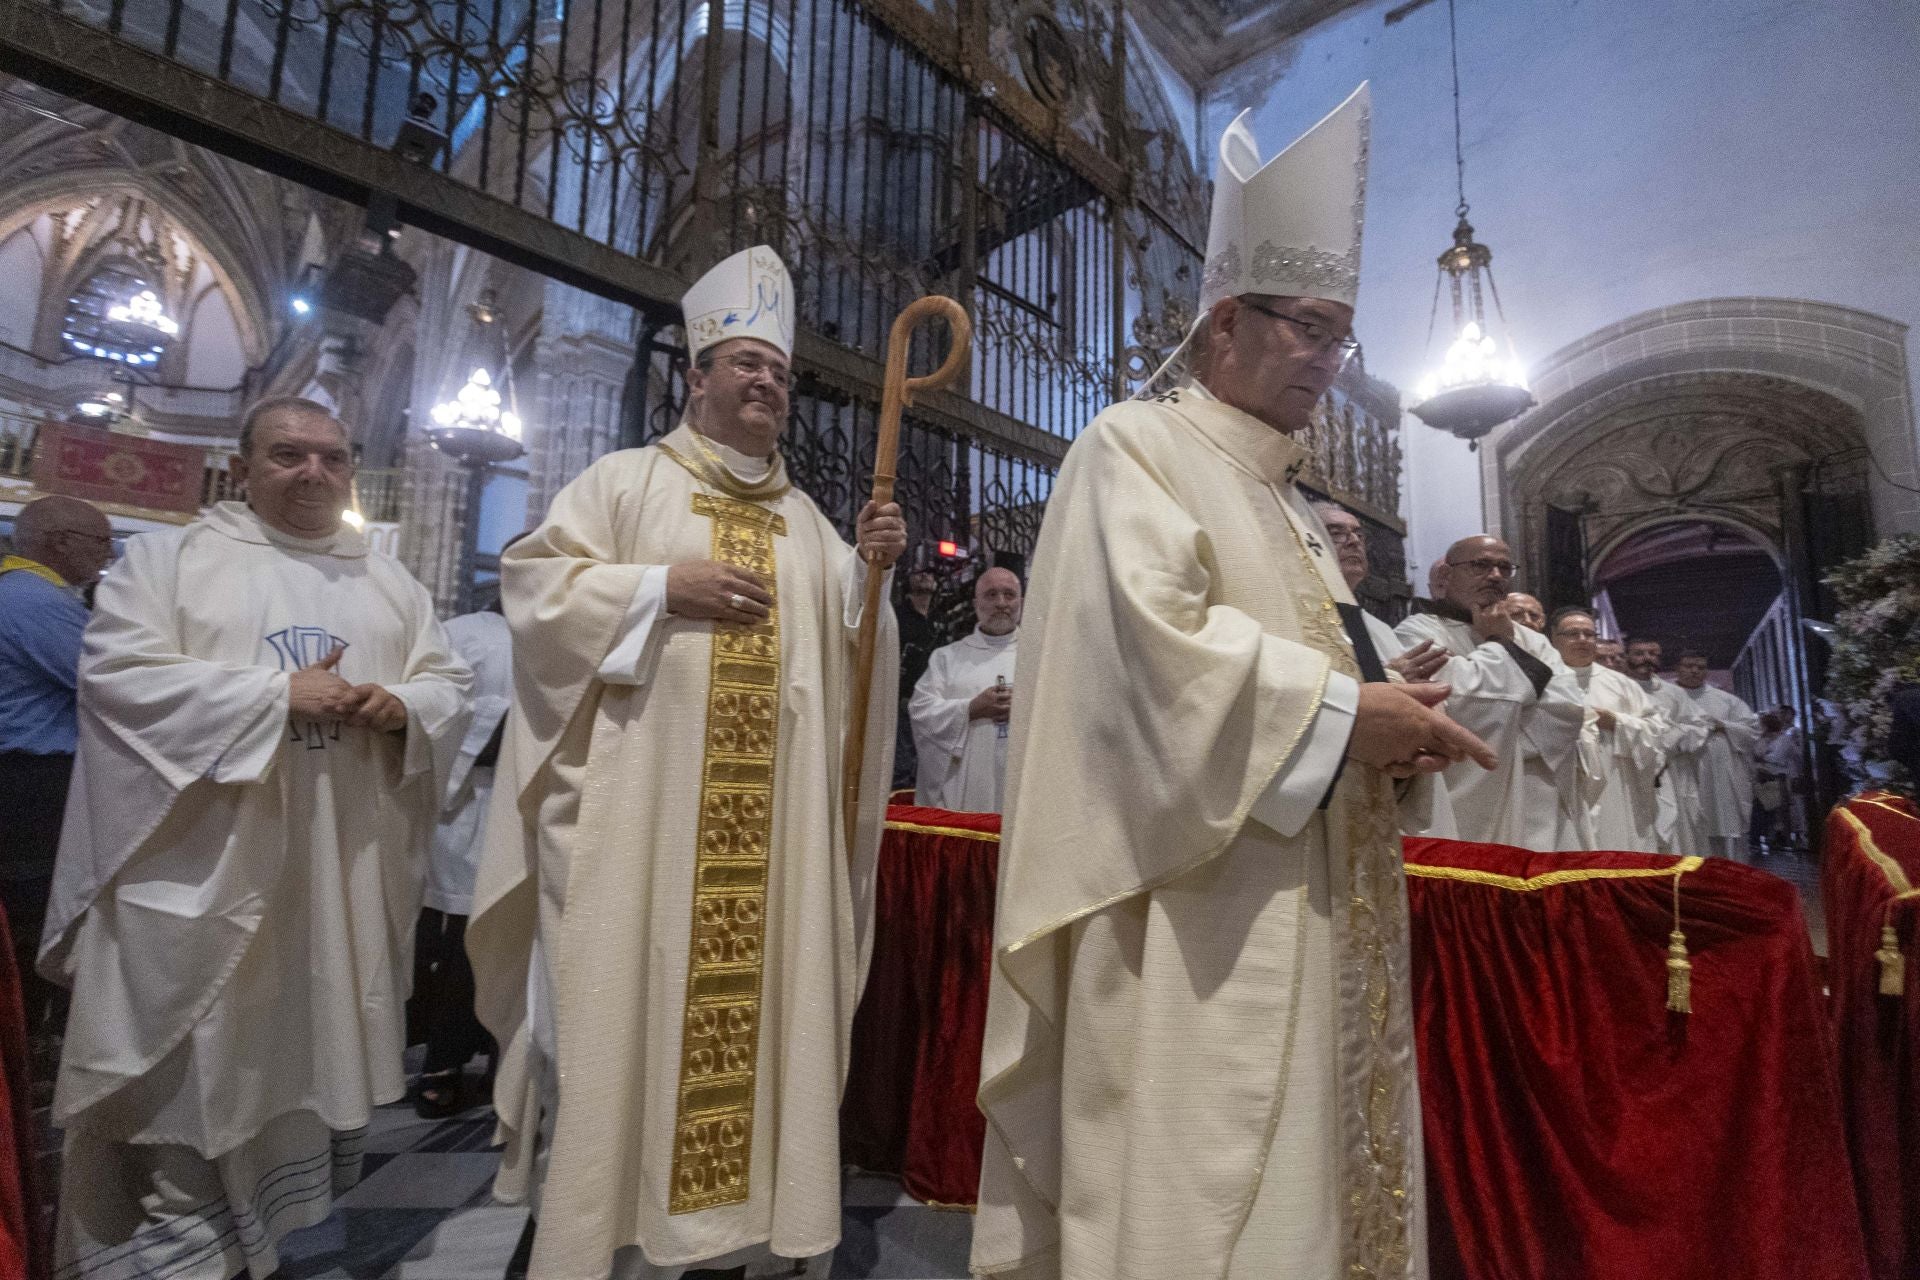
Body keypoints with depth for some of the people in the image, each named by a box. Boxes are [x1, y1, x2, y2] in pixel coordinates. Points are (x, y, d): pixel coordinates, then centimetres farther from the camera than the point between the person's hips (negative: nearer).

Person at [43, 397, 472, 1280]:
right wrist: (277, 692, -17)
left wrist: (402, 705, -13)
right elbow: (117, 674, -9)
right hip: (202, 867, -3)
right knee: (189, 1069, 3)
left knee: (312, 1049, 13)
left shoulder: (390, 585, 13)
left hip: (344, 870, 4)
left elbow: (450, 685, 9)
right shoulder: (167, 558, 3)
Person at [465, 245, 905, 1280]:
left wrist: (866, 574, -5)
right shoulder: (626, 480, 7)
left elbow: (837, 643, 14)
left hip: (767, 815, 4)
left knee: (748, 997, 8)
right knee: (618, 1003, 1)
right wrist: (664, 587, -12)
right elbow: (534, 580, -1)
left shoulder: (805, 520, 17)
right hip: (639, 796, -3)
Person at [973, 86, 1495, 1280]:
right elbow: (1151, 632, -20)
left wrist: (1384, 721, 3)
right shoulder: (1137, 445, -4)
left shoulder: (1290, 500, 21)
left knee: (1305, 1173, 15)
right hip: (1200, 903, -9)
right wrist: (1341, 712, -15)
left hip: (1311, 897, 9)